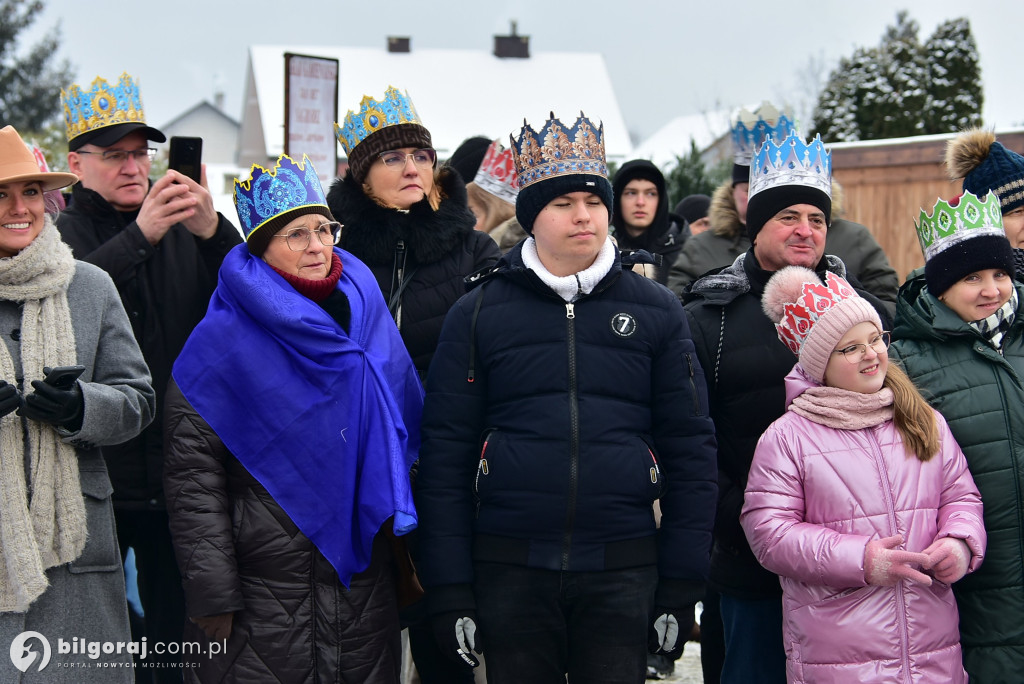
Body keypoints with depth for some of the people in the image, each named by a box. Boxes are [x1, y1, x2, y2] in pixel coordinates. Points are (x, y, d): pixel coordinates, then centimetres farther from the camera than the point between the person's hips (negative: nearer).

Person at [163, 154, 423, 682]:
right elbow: (193, 479, -9)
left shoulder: (366, 321, 9)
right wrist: (213, 593, -13)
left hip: (366, 590, 5)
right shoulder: (223, 342, -7)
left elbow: (402, 446, 16)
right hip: (261, 597, -5)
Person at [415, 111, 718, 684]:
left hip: (622, 572, 1)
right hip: (510, 571, 0)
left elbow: (692, 449, 5)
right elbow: (445, 454, 2)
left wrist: (681, 589, 0)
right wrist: (449, 589, -4)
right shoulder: (478, 313, 3)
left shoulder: (656, 311, 6)